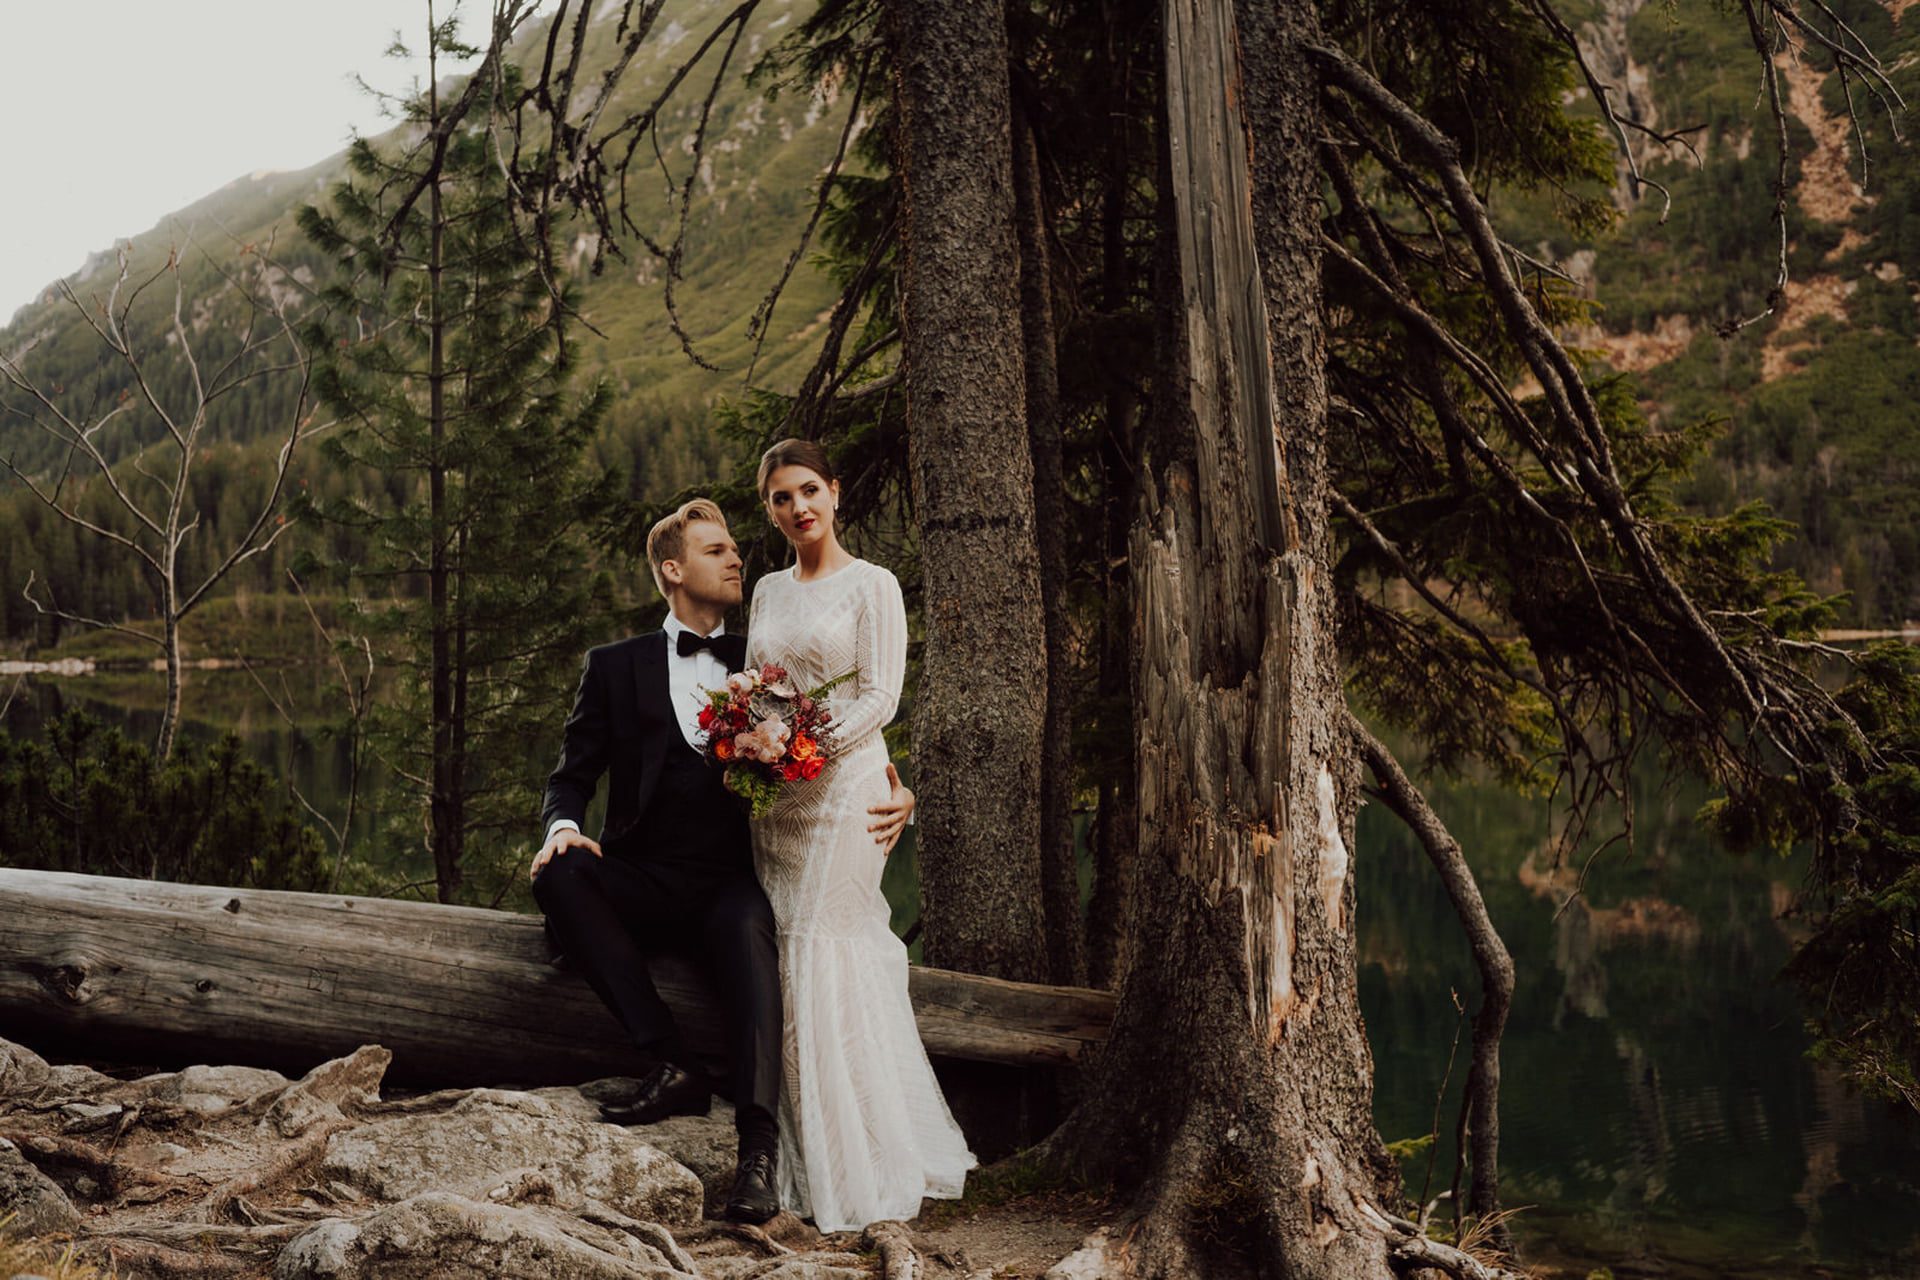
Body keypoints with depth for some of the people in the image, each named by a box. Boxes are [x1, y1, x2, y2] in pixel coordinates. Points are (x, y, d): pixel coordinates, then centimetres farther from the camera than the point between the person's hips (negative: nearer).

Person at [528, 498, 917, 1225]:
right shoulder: (615, 666, 13)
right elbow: (572, 775, 10)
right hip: (643, 883, 1)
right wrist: (564, 828, -14)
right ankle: (667, 1062, -29)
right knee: (557, 876, -30)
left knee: (750, 930, -36)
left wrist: (891, 791, -9)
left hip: (729, 884, -1)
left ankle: (759, 1148, -46)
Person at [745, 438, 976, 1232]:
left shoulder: (871, 586, -1)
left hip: (841, 786, -6)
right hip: (773, 795, 6)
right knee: (788, 962, 2)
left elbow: (880, 696, -8)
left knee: (827, 961, -8)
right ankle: (805, 1166, 10)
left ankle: (859, 1173, 2)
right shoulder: (768, 591, 16)